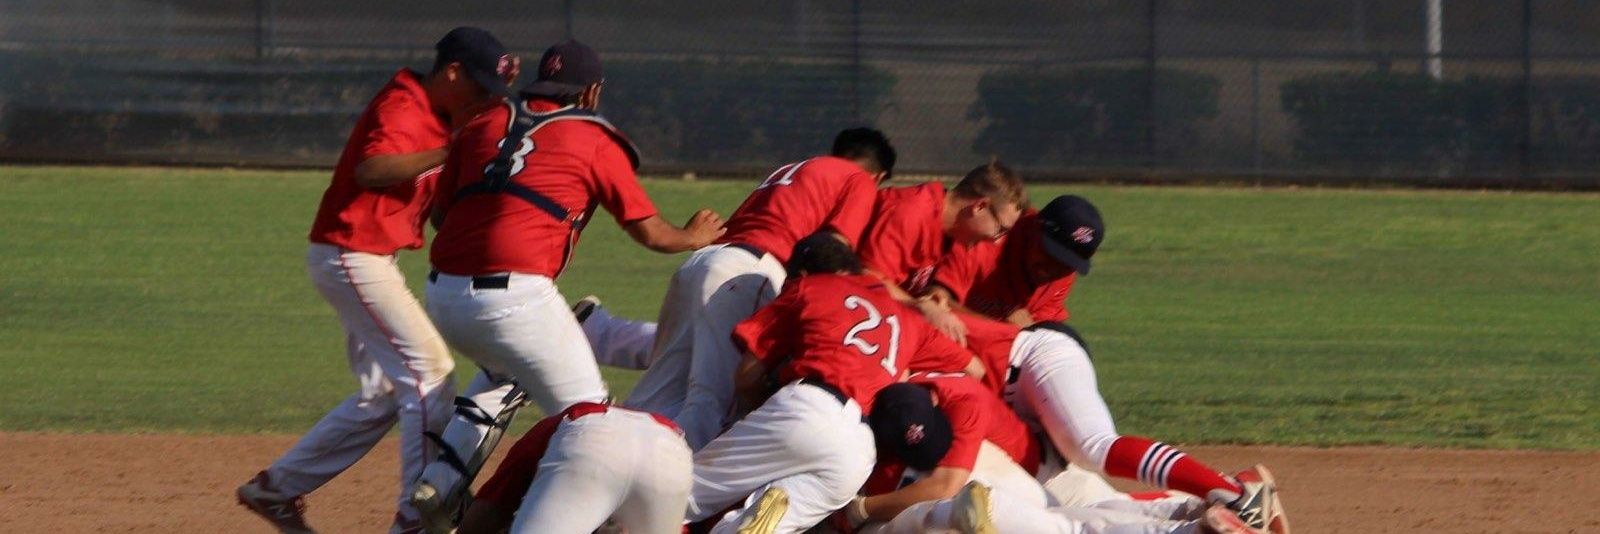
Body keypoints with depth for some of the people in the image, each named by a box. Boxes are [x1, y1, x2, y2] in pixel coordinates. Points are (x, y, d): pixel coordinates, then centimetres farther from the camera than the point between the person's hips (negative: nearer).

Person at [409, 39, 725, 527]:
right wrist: (695, 237, 29)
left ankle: (441, 479, 19)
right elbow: (649, 232, 9)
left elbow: (440, 213, 20)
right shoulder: (595, 139, 6)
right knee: (585, 412, 2)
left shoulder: (483, 125, 18)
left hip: (443, 298, 6)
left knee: (503, 369, 33)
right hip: (517, 298, -6)